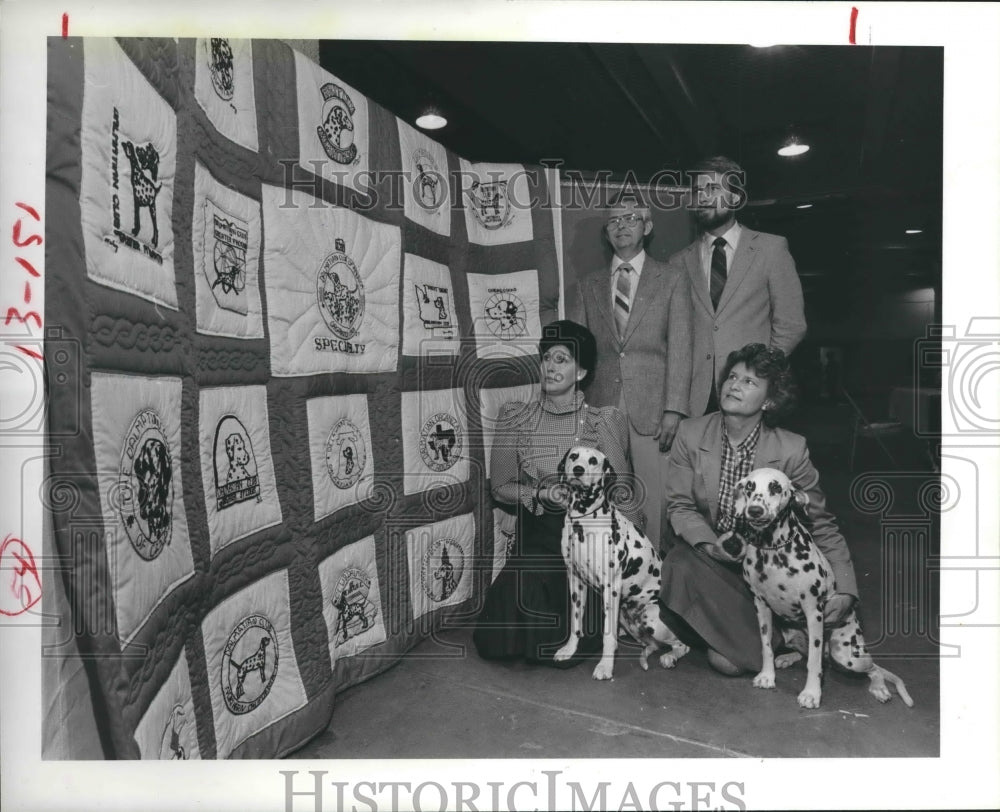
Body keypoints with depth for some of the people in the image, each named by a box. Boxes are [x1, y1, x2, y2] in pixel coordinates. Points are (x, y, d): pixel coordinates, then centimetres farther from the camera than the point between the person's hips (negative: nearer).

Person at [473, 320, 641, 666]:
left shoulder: (603, 421, -4)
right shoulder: (516, 417, 2)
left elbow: (621, 496, -5)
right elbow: (500, 487, 5)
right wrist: (542, 493, -13)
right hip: (535, 540, 2)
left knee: (562, 649, -15)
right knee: (495, 643, -10)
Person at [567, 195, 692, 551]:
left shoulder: (672, 280, 9)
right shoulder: (588, 285, 15)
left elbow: (679, 348, 1)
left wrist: (674, 410, -9)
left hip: (652, 409, -2)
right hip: (601, 407, 2)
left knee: (655, 500, -3)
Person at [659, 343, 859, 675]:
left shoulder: (791, 449, -11)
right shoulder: (691, 433, -6)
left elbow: (822, 525, -4)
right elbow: (680, 505, -2)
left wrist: (845, 590, -13)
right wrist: (710, 544, -21)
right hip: (708, 556, 2)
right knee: (680, 562, -33)